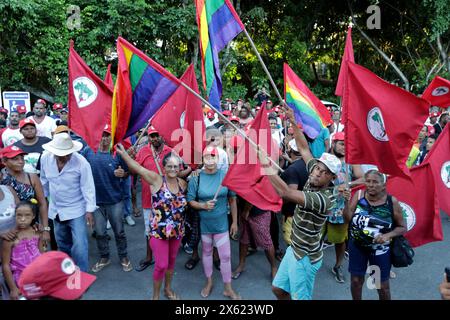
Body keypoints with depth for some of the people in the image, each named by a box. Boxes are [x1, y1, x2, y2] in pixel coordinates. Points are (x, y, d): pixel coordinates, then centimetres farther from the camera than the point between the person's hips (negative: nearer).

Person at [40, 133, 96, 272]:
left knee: (79, 245, -7)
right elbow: (44, 181, 7)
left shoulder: (81, 163, -23)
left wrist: (90, 210, -18)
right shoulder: (45, 158, -9)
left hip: (76, 210, -5)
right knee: (62, 243, 21)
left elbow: (88, 188, -18)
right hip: (56, 209, 5)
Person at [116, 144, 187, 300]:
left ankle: (168, 289, 42)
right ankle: (155, 295, 24)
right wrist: (123, 153, -27)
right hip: (158, 230, -5)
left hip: (177, 230, 5)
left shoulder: (183, 183, 1)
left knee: (171, 261, 19)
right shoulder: (156, 180, -13)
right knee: (161, 265, 0)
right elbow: (137, 168, -22)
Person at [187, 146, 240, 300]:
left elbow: (232, 199, -1)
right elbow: (190, 201, -5)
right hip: (203, 223, 0)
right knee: (206, 252, 18)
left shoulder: (225, 176, -9)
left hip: (221, 222, 0)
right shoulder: (196, 178, -10)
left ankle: (228, 288, 23)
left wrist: (235, 222, 1)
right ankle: (209, 282, 39)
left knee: (225, 255, 4)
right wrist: (204, 205, -23)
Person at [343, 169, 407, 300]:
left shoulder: (392, 202, -15)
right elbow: (347, 219, -13)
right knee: (356, 281, 15)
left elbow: (402, 227, -4)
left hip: (380, 249, -1)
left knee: (382, 286, 14)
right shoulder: (359, 195, -11)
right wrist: (347, 201, -28)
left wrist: (388, 235, -21)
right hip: (357, 246, 1)